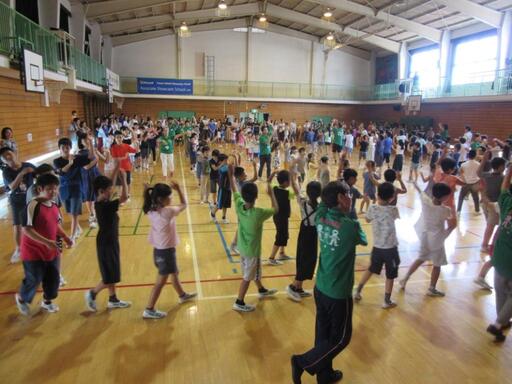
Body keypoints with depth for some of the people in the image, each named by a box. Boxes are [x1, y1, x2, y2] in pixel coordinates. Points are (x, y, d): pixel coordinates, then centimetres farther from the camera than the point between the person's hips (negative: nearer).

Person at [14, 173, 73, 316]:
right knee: (34, 280, 9)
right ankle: (22, 299, 40)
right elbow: (27, 230, -26)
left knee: (54, 278, 16)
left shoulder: (54, 206, 0)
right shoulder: (33, 206, -23)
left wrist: (66, 237, 1)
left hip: (52, 251, 7)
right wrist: (47, 242, -30)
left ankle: (47, 301, 41)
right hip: (33, 252, -7)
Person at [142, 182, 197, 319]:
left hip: (159, 249, 9)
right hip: (166, 250, -9)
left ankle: (182, 295, 47)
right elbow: (184, 205, -10)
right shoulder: (168, 211, -25)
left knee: (174, 273, 26)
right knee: (161, 281, 4)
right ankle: (149, 310, 13)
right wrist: (179, 189, -2)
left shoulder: (151, 210, -5)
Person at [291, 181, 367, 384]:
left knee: (323, 333, 20)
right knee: (340, 337, 15)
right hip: (338, 293, -6)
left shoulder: (321, 218, -8)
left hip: (321, 287, 6)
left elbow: (323, 205, 17)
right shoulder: (350, 226, -24)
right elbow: (363, 240, -1)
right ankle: (303, 362, 13)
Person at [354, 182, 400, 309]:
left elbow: (368, 219, 10)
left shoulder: (372, 208, -10)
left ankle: (358, 292, 30)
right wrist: (390, 202, 11)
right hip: (390, 248, -3)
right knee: (390, 276, 12)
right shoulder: (393, 210, -16)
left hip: (377, 247, 3)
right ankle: (387, 301, 22)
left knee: (370, 270, 23)